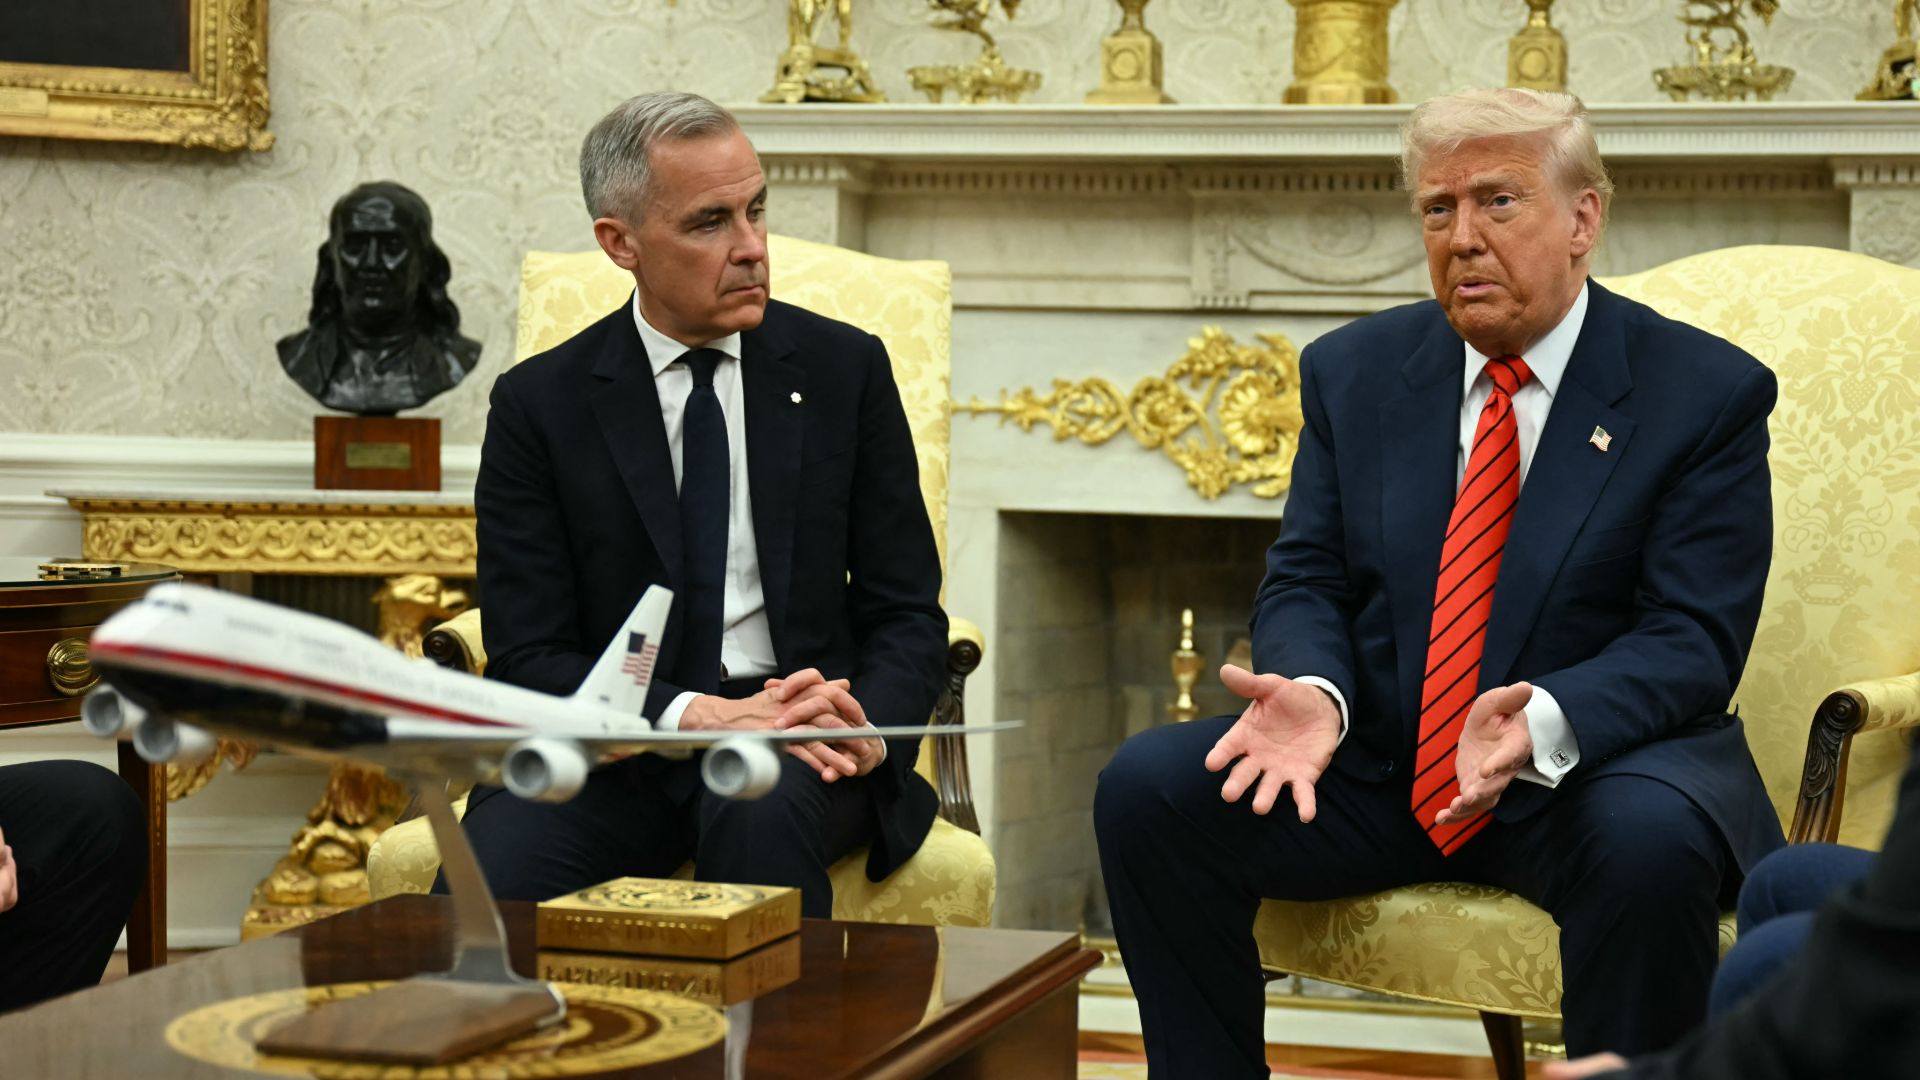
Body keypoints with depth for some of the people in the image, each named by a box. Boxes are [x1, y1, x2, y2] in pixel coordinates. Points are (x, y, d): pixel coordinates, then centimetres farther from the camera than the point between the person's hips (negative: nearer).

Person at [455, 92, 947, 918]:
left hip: (805, 754, 1)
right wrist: (700, 717, -20)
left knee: (760, 810, -35)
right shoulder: (539, 405, 3)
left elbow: (907, 614, 7)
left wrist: (867, 726, -16)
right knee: (488, 873, -32)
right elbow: (528, 657, -3)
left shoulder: (845, 369, 7)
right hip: (616, 749, -1)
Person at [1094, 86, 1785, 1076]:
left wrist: (1542, 722, -32)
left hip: (1587, 766, -3)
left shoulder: (1707, 393, -5)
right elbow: (1305, 584, 6)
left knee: (1651, 844, -37)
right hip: (1376, 771, 4)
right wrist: (1316, 693, -19)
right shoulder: (1354, 370, 8)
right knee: (1146, 787, -17)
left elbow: (1692, 638, -12)